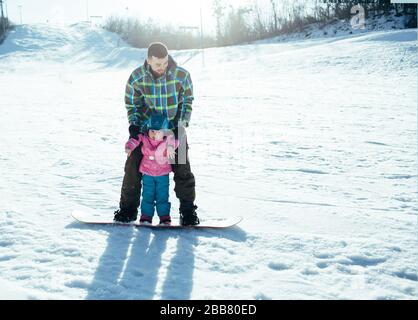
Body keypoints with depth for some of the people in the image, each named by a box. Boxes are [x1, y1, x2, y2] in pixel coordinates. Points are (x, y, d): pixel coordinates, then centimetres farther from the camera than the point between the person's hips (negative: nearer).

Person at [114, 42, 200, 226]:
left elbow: (187, 101, -1)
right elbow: (131, 103, 0)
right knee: (133, 166, -1)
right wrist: (134, 125, -12)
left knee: (182, 169, -4)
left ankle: (188, 210, 10)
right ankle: (128, 208, 16)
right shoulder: (137, 77, -14)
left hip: (174, 128, 0)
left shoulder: (181, 75, -16)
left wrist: (181, 123, -9)